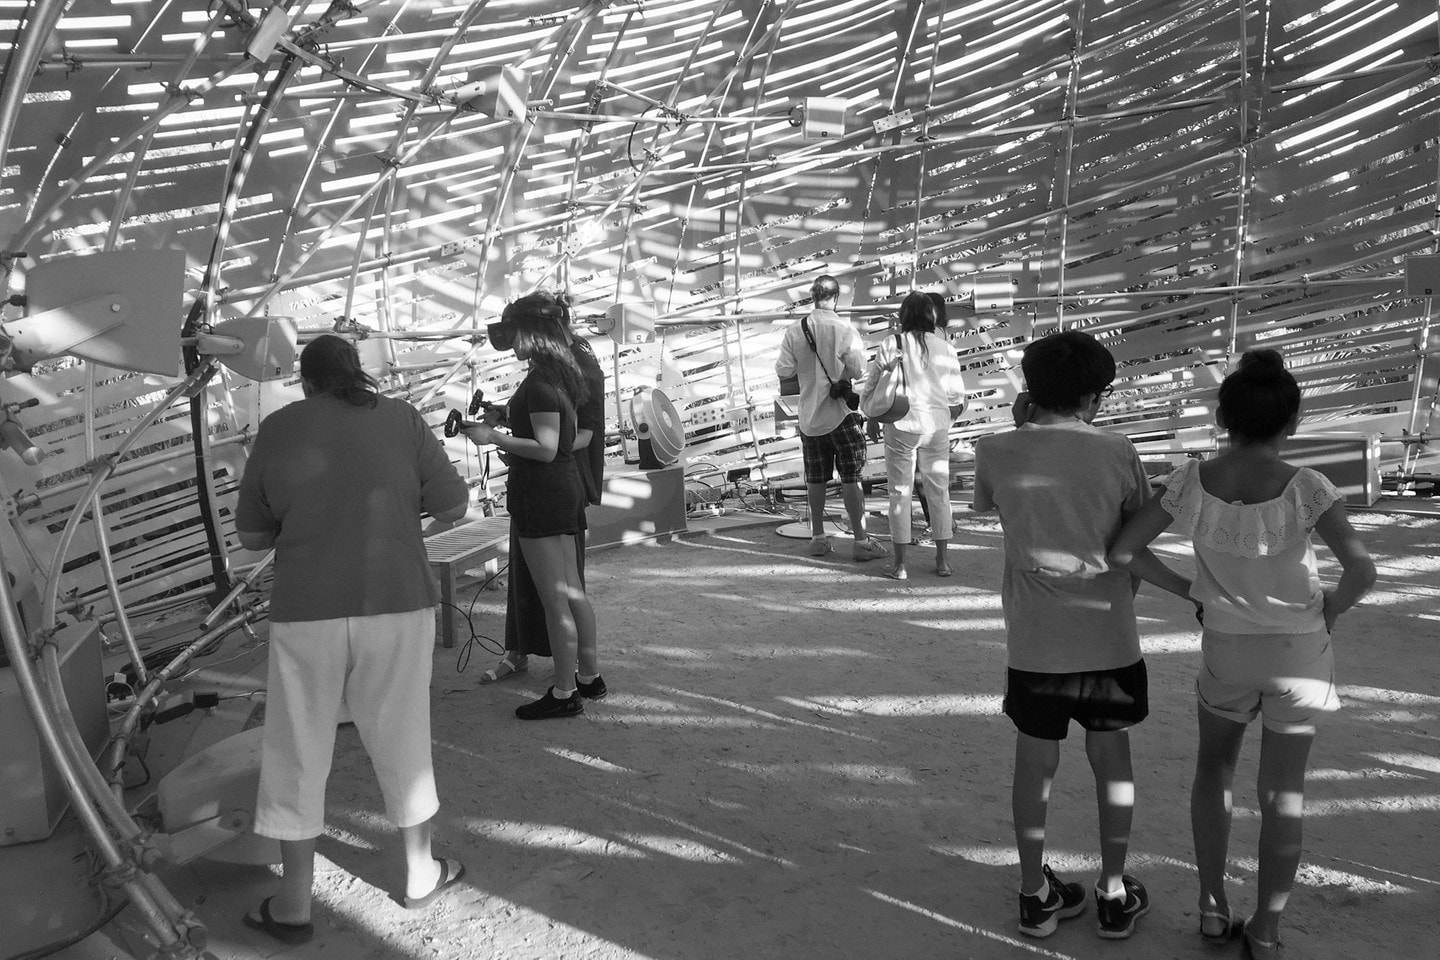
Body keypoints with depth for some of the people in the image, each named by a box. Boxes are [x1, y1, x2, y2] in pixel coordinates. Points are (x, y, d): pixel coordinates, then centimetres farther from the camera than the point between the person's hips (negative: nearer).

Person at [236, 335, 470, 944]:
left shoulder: (276, 429, 1)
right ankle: (420, 874, 32)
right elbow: (454, 508, 1)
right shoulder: (400, 419, 0)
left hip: (307, 614, 0)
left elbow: (251, 536, 6)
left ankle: (293, 905, 23)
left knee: (297, 754, 14)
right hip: (398, 605, 1)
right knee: (401, 741, 16)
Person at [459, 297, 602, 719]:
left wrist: (492, 437, -17)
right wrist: (503, 423, 20)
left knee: (554, 599, -3)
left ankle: (564, 693, 6)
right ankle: (589, 676, 28)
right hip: (567, 484, 10)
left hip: (541, 491, -10)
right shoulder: (564, 375, 12)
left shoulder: (539, 381, -17)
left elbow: (546, 449, -22)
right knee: (572, 590, 17)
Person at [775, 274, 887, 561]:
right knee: (851, 478, 1)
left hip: (809, 414, 3)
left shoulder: (794, 331, -2)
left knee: (815, 478, 12)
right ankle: (860, 540, 2)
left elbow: (783, 371, -3)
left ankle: (818, 537, 19)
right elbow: (858, 368, -16)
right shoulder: (845, 330, -10)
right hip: (841, 412, -3)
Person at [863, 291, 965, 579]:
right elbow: (956, 396, 3)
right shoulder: (945, 347, 0)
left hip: (901, 426, -2)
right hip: (937, 425, 2)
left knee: (900, 493, 6)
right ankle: (942, 560, 19)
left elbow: (872, 383, -2)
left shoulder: (890, 345, -7)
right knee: (939, 490, 14)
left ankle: (899, 564, 8)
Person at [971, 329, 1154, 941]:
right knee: (1111, 757, 17)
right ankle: (1114, 896, 29)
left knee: (1035, 760, 14)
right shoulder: (1116, 454, -9)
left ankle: (1036, 895, 28)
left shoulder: (995, 453, -8)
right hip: (1108, 633, 0)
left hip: (1034, 639, 1)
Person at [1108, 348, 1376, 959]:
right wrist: (1332, 606, -4)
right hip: (1299, 651, -1)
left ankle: (1213, 906, 26)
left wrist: (1188, 591, -1)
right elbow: (1361, 570, -25)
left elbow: (1122, 550, -13)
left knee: (1213, 769, 23)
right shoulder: (1304, 488, -19)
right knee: (1283, 793, 12)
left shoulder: (1192, 481, -14)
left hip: (1225, 649, 1)